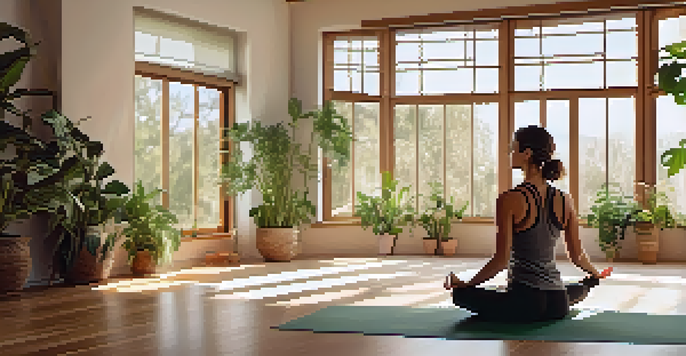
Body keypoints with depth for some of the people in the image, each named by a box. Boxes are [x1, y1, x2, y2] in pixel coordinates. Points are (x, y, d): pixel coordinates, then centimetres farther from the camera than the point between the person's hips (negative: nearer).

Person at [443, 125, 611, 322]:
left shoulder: (510, 200, -17)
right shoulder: (565, 200, -1)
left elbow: (502, 260, -19)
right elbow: (577, 256, 7)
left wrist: (466, 284, -7)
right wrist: (595, 275, 28)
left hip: (524, 302, -9)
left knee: (461, 294, 10)